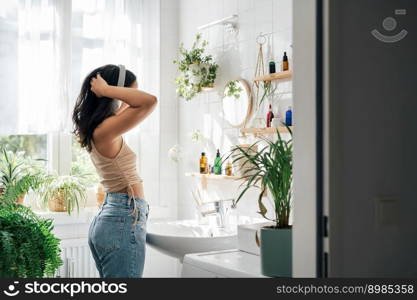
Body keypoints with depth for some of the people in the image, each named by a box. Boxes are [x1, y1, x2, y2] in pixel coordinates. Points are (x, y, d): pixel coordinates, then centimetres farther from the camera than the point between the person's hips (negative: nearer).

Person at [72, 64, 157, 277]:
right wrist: (105, 89, -18)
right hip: (124, 222, -10)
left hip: (105, 219, 10)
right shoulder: (105, 131, -18)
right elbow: (149, 101, -30)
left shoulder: (95, 130, 11)